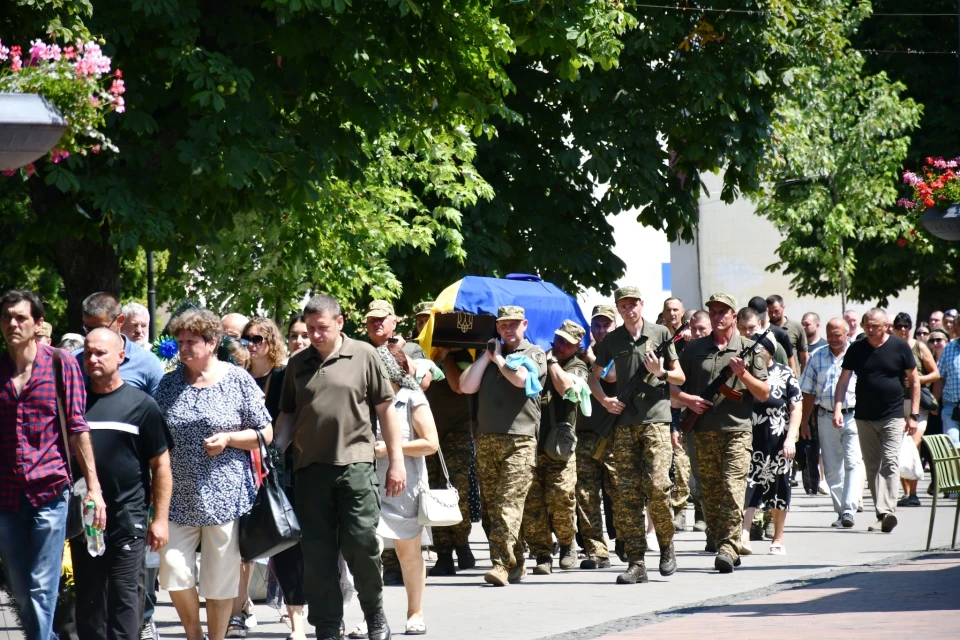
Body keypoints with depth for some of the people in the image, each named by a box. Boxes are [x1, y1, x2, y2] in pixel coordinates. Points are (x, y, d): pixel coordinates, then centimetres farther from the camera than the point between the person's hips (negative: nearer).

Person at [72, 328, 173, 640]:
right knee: (88, 602, 9)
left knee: (124, 602, -2)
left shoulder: (140, 404, -1)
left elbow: (161, 465, 0)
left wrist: (160, 518, -5)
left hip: (128, 521, -3)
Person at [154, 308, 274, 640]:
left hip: (224, 496, -3)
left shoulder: (238, 380, -1)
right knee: (174, 572, -5)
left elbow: (266, 434, 2)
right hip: (178, 497, 3)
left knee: (221, 580, 3)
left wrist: (228, 439, -13)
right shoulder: (169, 383, 8)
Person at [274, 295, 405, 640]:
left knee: (361, 541, -8)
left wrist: (396, 460, 0)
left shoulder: (364, 355, 2)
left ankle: (374, 612, 15)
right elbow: (288, 414, 17)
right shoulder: (298, 363, 11)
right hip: (310, 466, 3)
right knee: (317, 552, 4)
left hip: (355, 462, -3)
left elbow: (385, 409, 4)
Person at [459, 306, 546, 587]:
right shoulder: (489, 354, 20)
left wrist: (498, 358, 2)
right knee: (489, 507, 4)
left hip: (519, 440, -5)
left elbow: (520, 378, -13)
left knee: (508, 505, -15)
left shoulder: (534, 353, 7)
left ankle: (503, 565, -22)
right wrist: (487, 356, 7)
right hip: (486, 439, 6)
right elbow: (466, 386, 8)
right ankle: (516, 563, 13)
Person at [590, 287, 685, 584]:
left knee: (657, 485, -15)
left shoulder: (660, 333, 6)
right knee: (627, 493, -2)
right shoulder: (612, 340, 12)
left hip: (656, 418, -3)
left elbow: (680, 377, 10)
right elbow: (594, 376, 22)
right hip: (624, 423, 3)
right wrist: (604, 399, 3)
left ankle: (666, 546, 8)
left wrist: (661, 372, -10)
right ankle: (636, 562, 0)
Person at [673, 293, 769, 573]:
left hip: (737, 429, -3)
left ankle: (729, 547, -19)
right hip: (704, 431, 3)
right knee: (710, 493, 4)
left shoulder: (748, 350, 7)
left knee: (732, 487, -16)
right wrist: (686, 399, -3)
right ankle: (724, 547, 13)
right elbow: (672, 384, 17)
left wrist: (743, 374, -11)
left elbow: (764, 394, 5)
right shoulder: (694, 349, 13)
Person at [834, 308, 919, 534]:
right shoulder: (856, 349, 4)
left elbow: (914, 380, 2)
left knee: (890, 463, -16)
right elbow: (843, 380, 5)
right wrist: (838, 409, -10)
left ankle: (887, 511, -27)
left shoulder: (900, 347, -2)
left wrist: (913, 415, -3)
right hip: (864, 418, 4)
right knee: (872, 467, 7)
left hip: (892, 417, -4)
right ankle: (882, 515, 14)